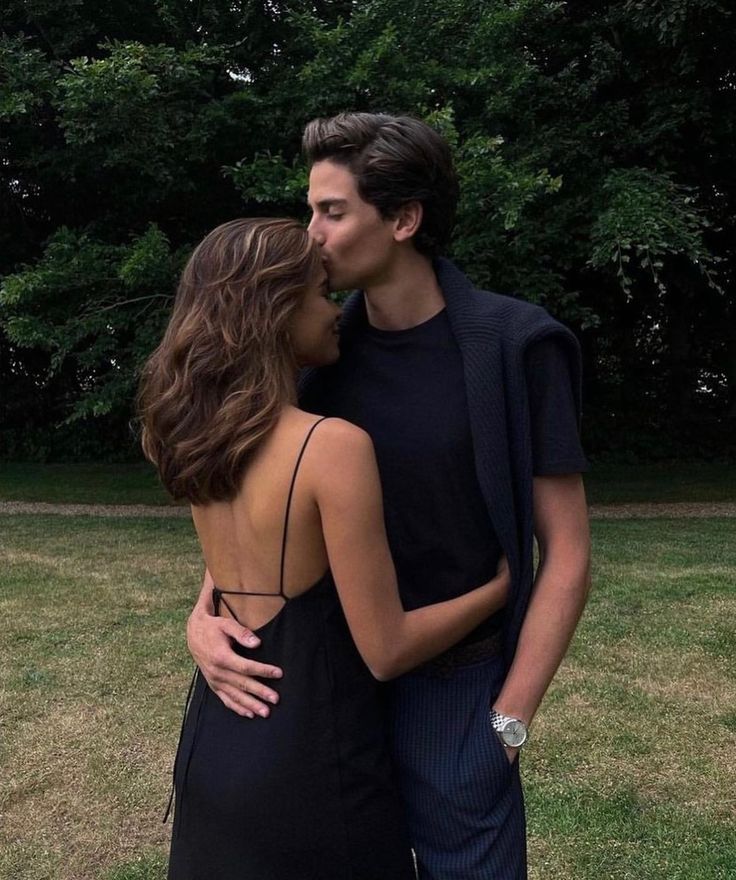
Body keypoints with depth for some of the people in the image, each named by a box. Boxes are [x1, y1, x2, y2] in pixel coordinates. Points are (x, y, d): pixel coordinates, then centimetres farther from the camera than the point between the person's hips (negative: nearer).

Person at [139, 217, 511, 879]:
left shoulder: (199, 438, -1)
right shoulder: (335, 445, -23)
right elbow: (385, 650, -19)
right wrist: (502, 585, -6)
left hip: (213, 740, 7)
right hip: (309, 759, -6)